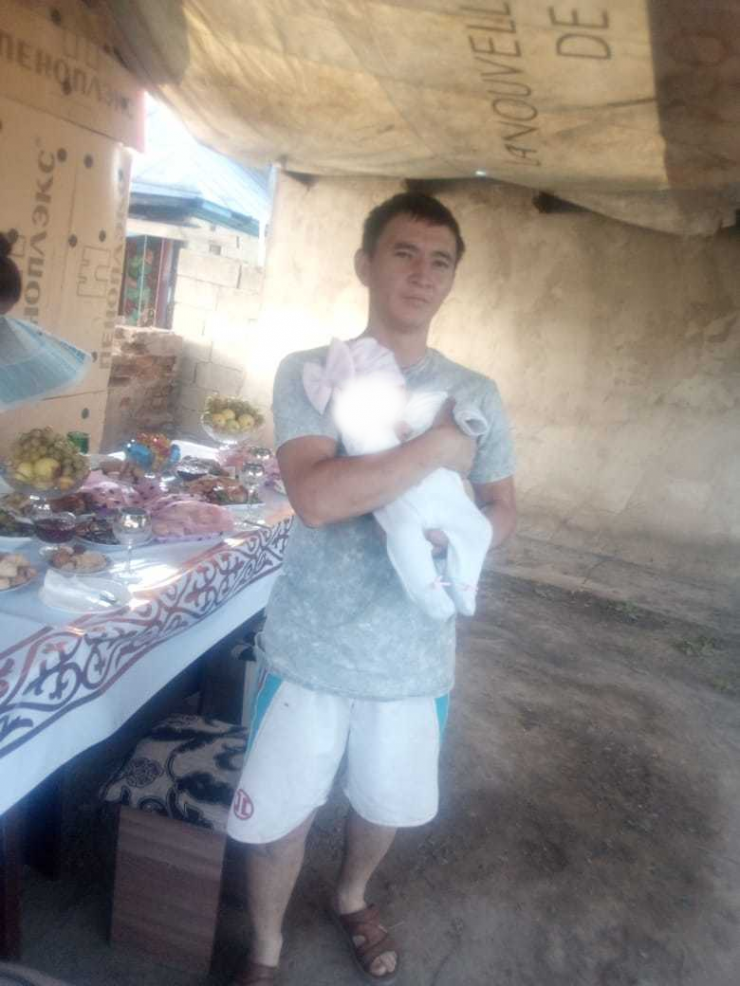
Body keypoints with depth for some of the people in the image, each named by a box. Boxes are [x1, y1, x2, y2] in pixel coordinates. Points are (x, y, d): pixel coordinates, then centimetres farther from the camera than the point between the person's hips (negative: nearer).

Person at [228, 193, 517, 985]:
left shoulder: (476, 395, 0)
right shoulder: (309, 372, -10)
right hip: (310, 646, -3)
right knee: (279, 812, 13)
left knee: (386, 801, 24)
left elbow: (504, 509, 7)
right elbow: (316, 497, -26)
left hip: (414, 653, 3)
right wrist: (438, 446, -23)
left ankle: (351, 899, 57)